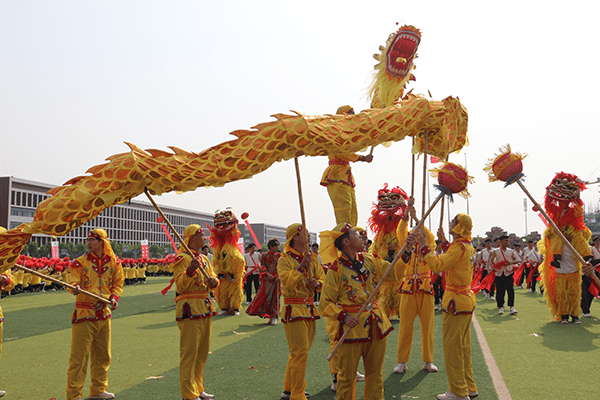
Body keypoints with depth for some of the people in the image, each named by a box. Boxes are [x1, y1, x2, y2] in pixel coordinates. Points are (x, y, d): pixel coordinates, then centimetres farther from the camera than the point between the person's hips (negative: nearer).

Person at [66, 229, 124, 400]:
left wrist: (114, 297, -5)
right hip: (84, 313, -4)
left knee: (102, 355, 13)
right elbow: (73, 282, -8)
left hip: (104, 313, 4)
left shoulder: (114, 262, 5)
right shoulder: (80, 262, -3)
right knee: (79, 355, -6)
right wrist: (76, 288, -31)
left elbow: (118, 283, 12)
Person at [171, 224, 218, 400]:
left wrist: (213, 281, -5)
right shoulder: (182, 258, -9)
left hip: (205, 307, 9)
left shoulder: (204, 259, 18)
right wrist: (190, 270, -31)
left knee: (202, 352, 14)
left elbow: (212, 278, 18)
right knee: (189, 352, -6)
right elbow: (180, 285, -16)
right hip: (189, 309, -9)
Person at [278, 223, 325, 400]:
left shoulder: (312, 258, 12)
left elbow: (322, 278, 16)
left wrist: (317, 283, -5)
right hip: (294, 310, -7)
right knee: (300, 352, -9)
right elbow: (287, 282, -19)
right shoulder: (284, 260, -7)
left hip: (309, 309, 7)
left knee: (298, 352, 15)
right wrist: (302, 266, -22)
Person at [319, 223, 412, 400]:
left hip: (376, 324, 5)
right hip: (352, 326, -5)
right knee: (347, 376, 5)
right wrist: (343, 317, -24)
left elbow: (394, 273, 2)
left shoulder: (370, 260, 6)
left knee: (375, 373, 16)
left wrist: (406, 252, -9)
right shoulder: (336, 269, -11)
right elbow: (325, 304, -10)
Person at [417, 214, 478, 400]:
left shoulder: (459, 247, -19)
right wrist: (444, 241, 28)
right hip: (466, 300, 10)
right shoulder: (467, 246, 11)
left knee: (452, 347, -2)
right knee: (463, 346, 17)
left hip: (456, 301, -10)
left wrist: (424, 246, -20)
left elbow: (437, 265, -27)